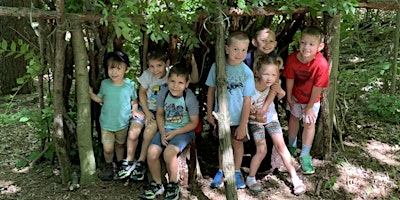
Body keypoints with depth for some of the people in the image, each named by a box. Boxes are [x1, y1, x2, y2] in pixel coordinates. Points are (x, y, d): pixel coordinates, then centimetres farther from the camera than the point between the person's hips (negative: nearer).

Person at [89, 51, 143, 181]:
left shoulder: (130, 85, -12)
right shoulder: (105, 84, -10)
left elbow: (134, 100, 2)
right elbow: (100, 99, 4)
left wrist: (134, 110, -15)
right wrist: (91, 93, -12)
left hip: (123, 123, 0)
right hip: (106, 123, 0)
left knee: (120, 145, 20)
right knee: (108, 148, -3)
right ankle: (108, 166, 27)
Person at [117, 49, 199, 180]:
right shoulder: (147, 75, -13)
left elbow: (194, 80, -13)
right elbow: (142, 92, 1)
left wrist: (194, 65, -29)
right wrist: (146, 112, -6)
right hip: (146, 108, 2)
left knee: (150, 132, -25)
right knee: (133, 133, -13)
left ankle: (141, 163, -3)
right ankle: (129, 161, 12)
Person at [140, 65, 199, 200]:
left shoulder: (190, 98, -16)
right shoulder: (163, 93, -6)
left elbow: (194, 123, -9)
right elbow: (160, 114, 7)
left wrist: (174, 133, -16)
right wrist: (162, 133, -7)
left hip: (184, 131, -4)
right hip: (165, 129, 4)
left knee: (169, 153, -29)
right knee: (151, 152, -16)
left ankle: (173, 184, -2)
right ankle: (157, 184, 8)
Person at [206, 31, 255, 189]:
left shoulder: (247, 73, -17)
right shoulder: (217, 67, -13)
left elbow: (247, 101, -14)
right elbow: (211, 90, -2)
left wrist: (243, 125, -13)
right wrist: (209, 113, 1)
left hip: (238, 118, -1)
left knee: (237, 143, 17)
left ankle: (236, 172, 39)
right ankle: (221, 172, 38)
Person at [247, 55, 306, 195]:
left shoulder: (272, 83, -20)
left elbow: (281, 96, -1)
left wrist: (280, 91, -21)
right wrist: (250, 109, -36)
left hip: (271, 116, 3)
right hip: (255, 120, -3)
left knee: (281, 145, 1)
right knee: (262, 150, -10)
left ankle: (294, 177, 12)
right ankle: (250, 178, 13)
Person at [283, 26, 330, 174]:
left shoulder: (322, 65, -36)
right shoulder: (292, 58, -28)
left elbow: (317, 88, -24)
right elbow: (290, 79, -13)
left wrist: (310, 107, -14)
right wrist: (289, 98, -3)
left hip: (311, 99, -3)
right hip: (295, 96, 3)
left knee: (309, 123, 6)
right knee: (293, 118, 20)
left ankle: (305, 156, 24)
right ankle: (292, 147, 44)